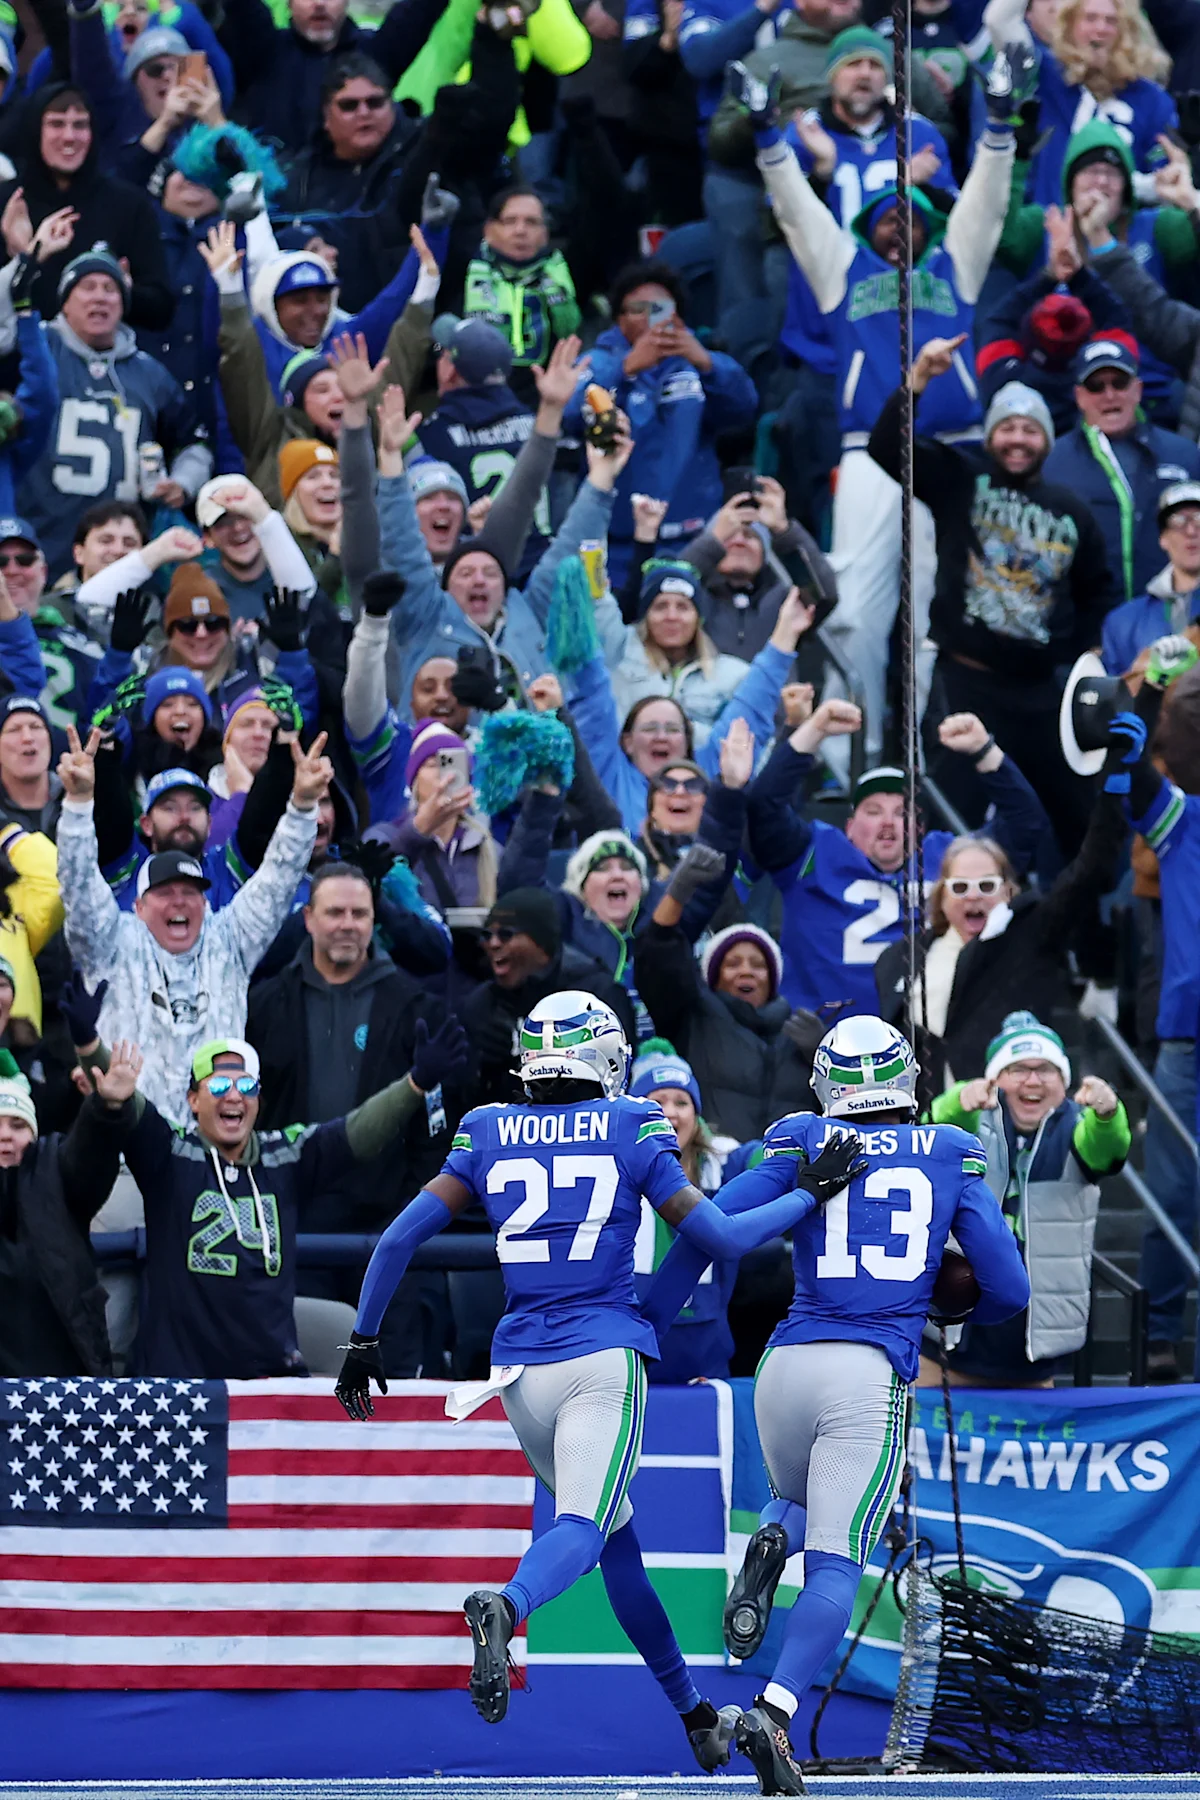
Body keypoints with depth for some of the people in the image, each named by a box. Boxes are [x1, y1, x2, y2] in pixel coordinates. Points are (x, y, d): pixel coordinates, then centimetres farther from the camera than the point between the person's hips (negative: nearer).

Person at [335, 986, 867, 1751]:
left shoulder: (489, 1137, 8)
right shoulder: (633, 1132, 0)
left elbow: (400, 1237, 4)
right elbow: (723, 1237, -1)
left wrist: (365, 1338, 14)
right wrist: (812, 1193, 12)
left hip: (521, 1370, 4)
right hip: (604, 1359, -4)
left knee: (618, 1538, 19)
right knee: (583, 1529, -18)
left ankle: (694, 1714, 25)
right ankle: (505, 1608, -51)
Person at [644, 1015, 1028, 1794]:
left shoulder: (803, 1145, 8)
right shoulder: (952, 1158, 9)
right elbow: (1009, 1290, 8)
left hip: (787, 1365, 2)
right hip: (874, 1376, -2)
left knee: (800, 1503, 29)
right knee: (837, 1560, -3)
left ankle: (771, 1545, -7)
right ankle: (775, 1710, -24)